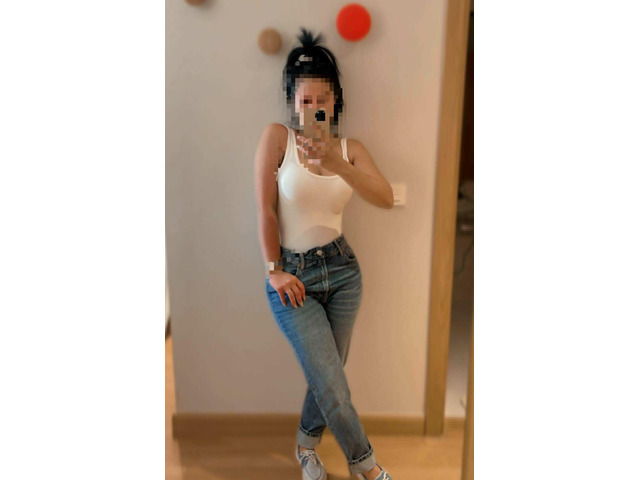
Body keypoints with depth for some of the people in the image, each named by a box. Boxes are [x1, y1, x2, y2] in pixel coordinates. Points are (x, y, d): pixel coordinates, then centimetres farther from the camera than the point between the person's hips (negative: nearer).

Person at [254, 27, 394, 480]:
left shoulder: (350, 148, 2)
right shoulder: (278, 136, -8)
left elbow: (386, 198, -16)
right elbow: (265, 209, -9)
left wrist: (336, 163, -30)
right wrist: (274, 269, -7)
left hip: (342, 268, 4)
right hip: (293, 275, -3)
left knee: (327, 374, 13)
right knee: (333, 387, -2)